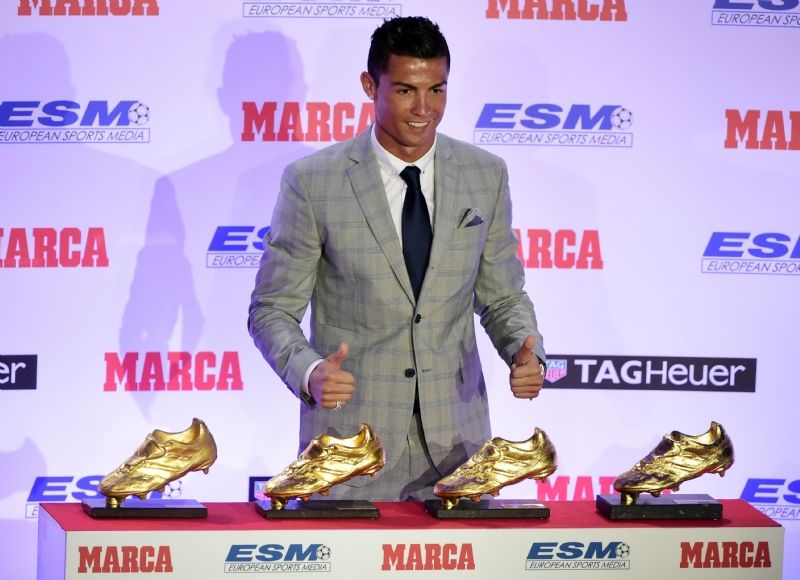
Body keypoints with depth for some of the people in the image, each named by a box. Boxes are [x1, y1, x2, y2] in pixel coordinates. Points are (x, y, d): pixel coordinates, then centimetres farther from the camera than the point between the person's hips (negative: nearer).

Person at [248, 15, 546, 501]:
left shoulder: (486, 176, 4)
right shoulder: (312, 183, -6)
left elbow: (503, 297, 12)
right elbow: (273, 310, -2)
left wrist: (526, 353, -9)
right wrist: (309, 371, -22)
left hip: (456, 442, 3)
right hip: (350, 442, -2)